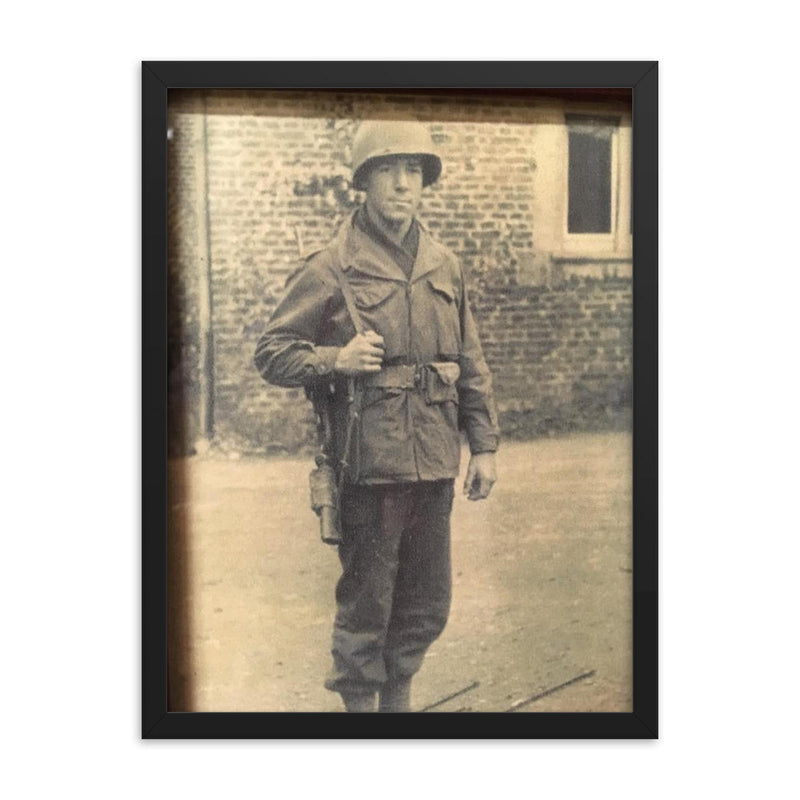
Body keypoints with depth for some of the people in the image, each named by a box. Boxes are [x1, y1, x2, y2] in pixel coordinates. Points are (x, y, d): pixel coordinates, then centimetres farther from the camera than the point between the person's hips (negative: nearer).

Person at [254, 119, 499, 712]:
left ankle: (398, 696, 39)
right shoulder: (331, 269, -5)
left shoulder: (445, 267, 10)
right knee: (366, 607, 7)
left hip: (435, 464, 5)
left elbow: (471, 364, 15)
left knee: (428, 607, 16)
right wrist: (335, 360, -18)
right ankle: (359, 699, 30)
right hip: (370, 465, -5)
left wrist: (484, 444, 11)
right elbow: (271, 353, -1)